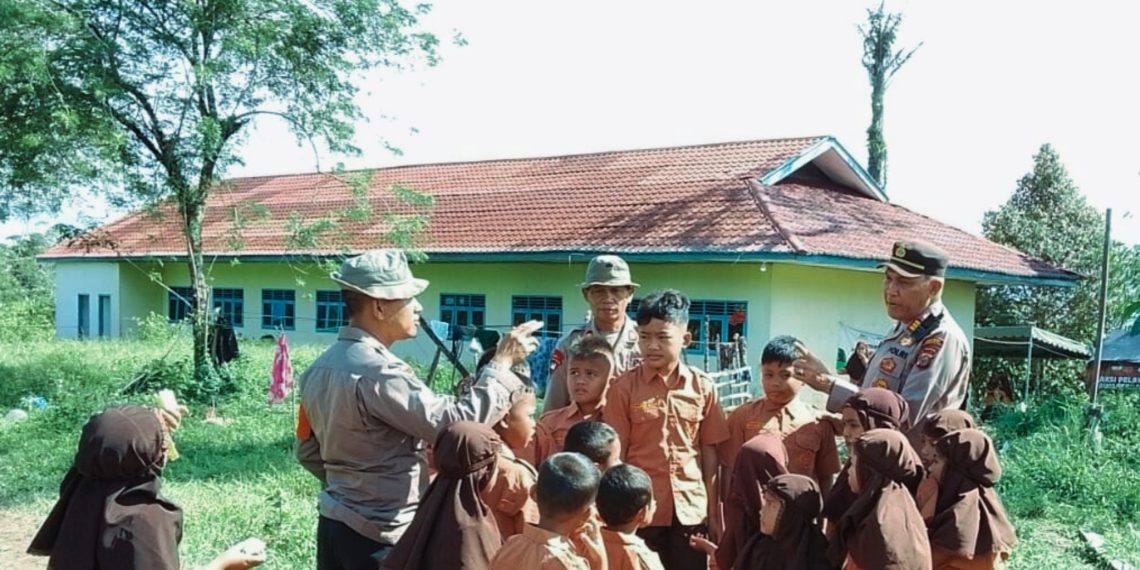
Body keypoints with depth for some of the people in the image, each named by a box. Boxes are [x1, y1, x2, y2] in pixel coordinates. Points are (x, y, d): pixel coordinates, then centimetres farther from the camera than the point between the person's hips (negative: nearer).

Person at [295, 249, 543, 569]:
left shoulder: (319, 369, 6)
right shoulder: (378, 372, -23)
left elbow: (308, 453, 15)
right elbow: (454, 424, -26)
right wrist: (502, 362, -17)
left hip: (333, 524, 9)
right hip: (382, 534, -9)